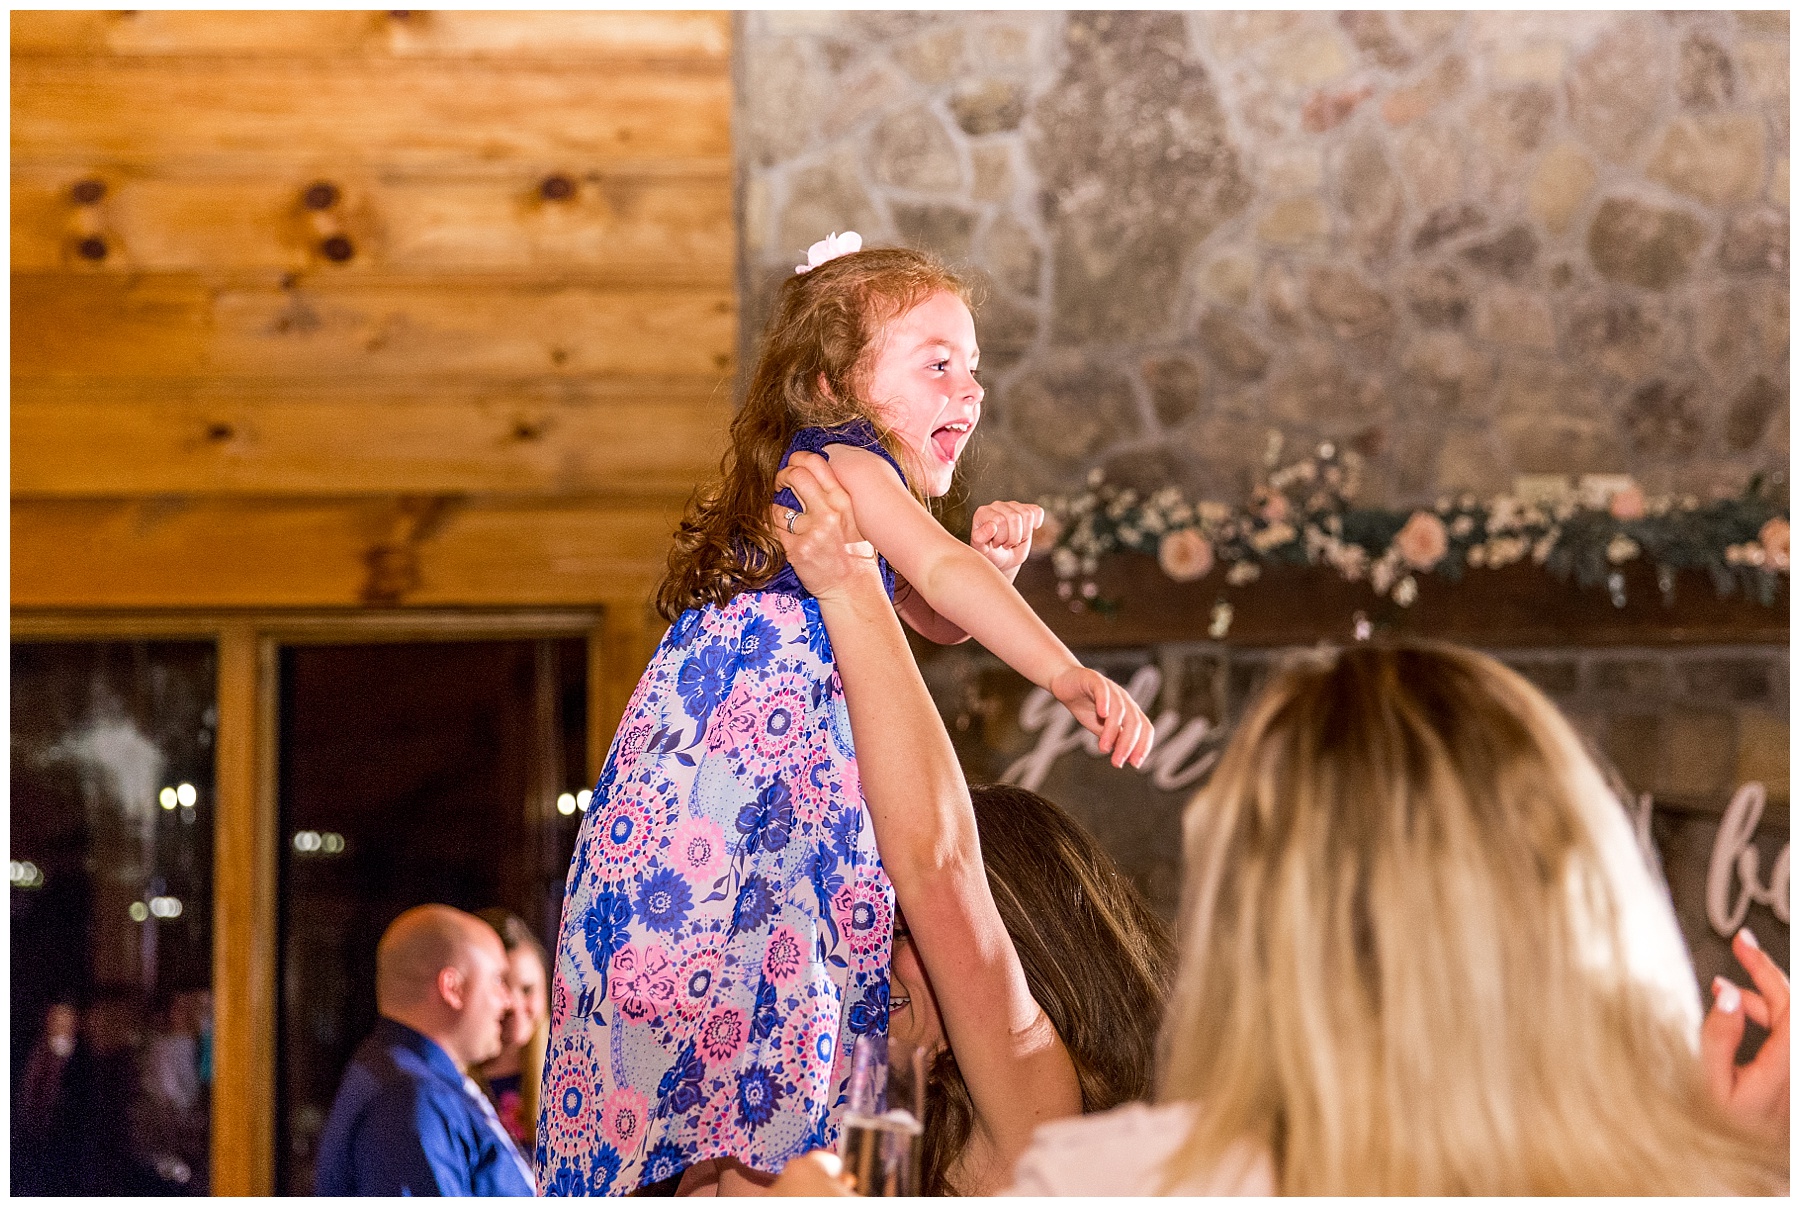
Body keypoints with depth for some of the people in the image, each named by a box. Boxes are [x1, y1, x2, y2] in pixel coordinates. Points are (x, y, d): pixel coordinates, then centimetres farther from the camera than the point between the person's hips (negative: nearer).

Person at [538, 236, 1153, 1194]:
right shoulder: (841, 459, -6)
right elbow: (940, 573, -21)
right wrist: (1069, 678, -32)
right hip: (724, 768, -10)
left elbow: (942, 620, 31)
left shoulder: (837, 478, 23)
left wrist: (994, 557, 8)